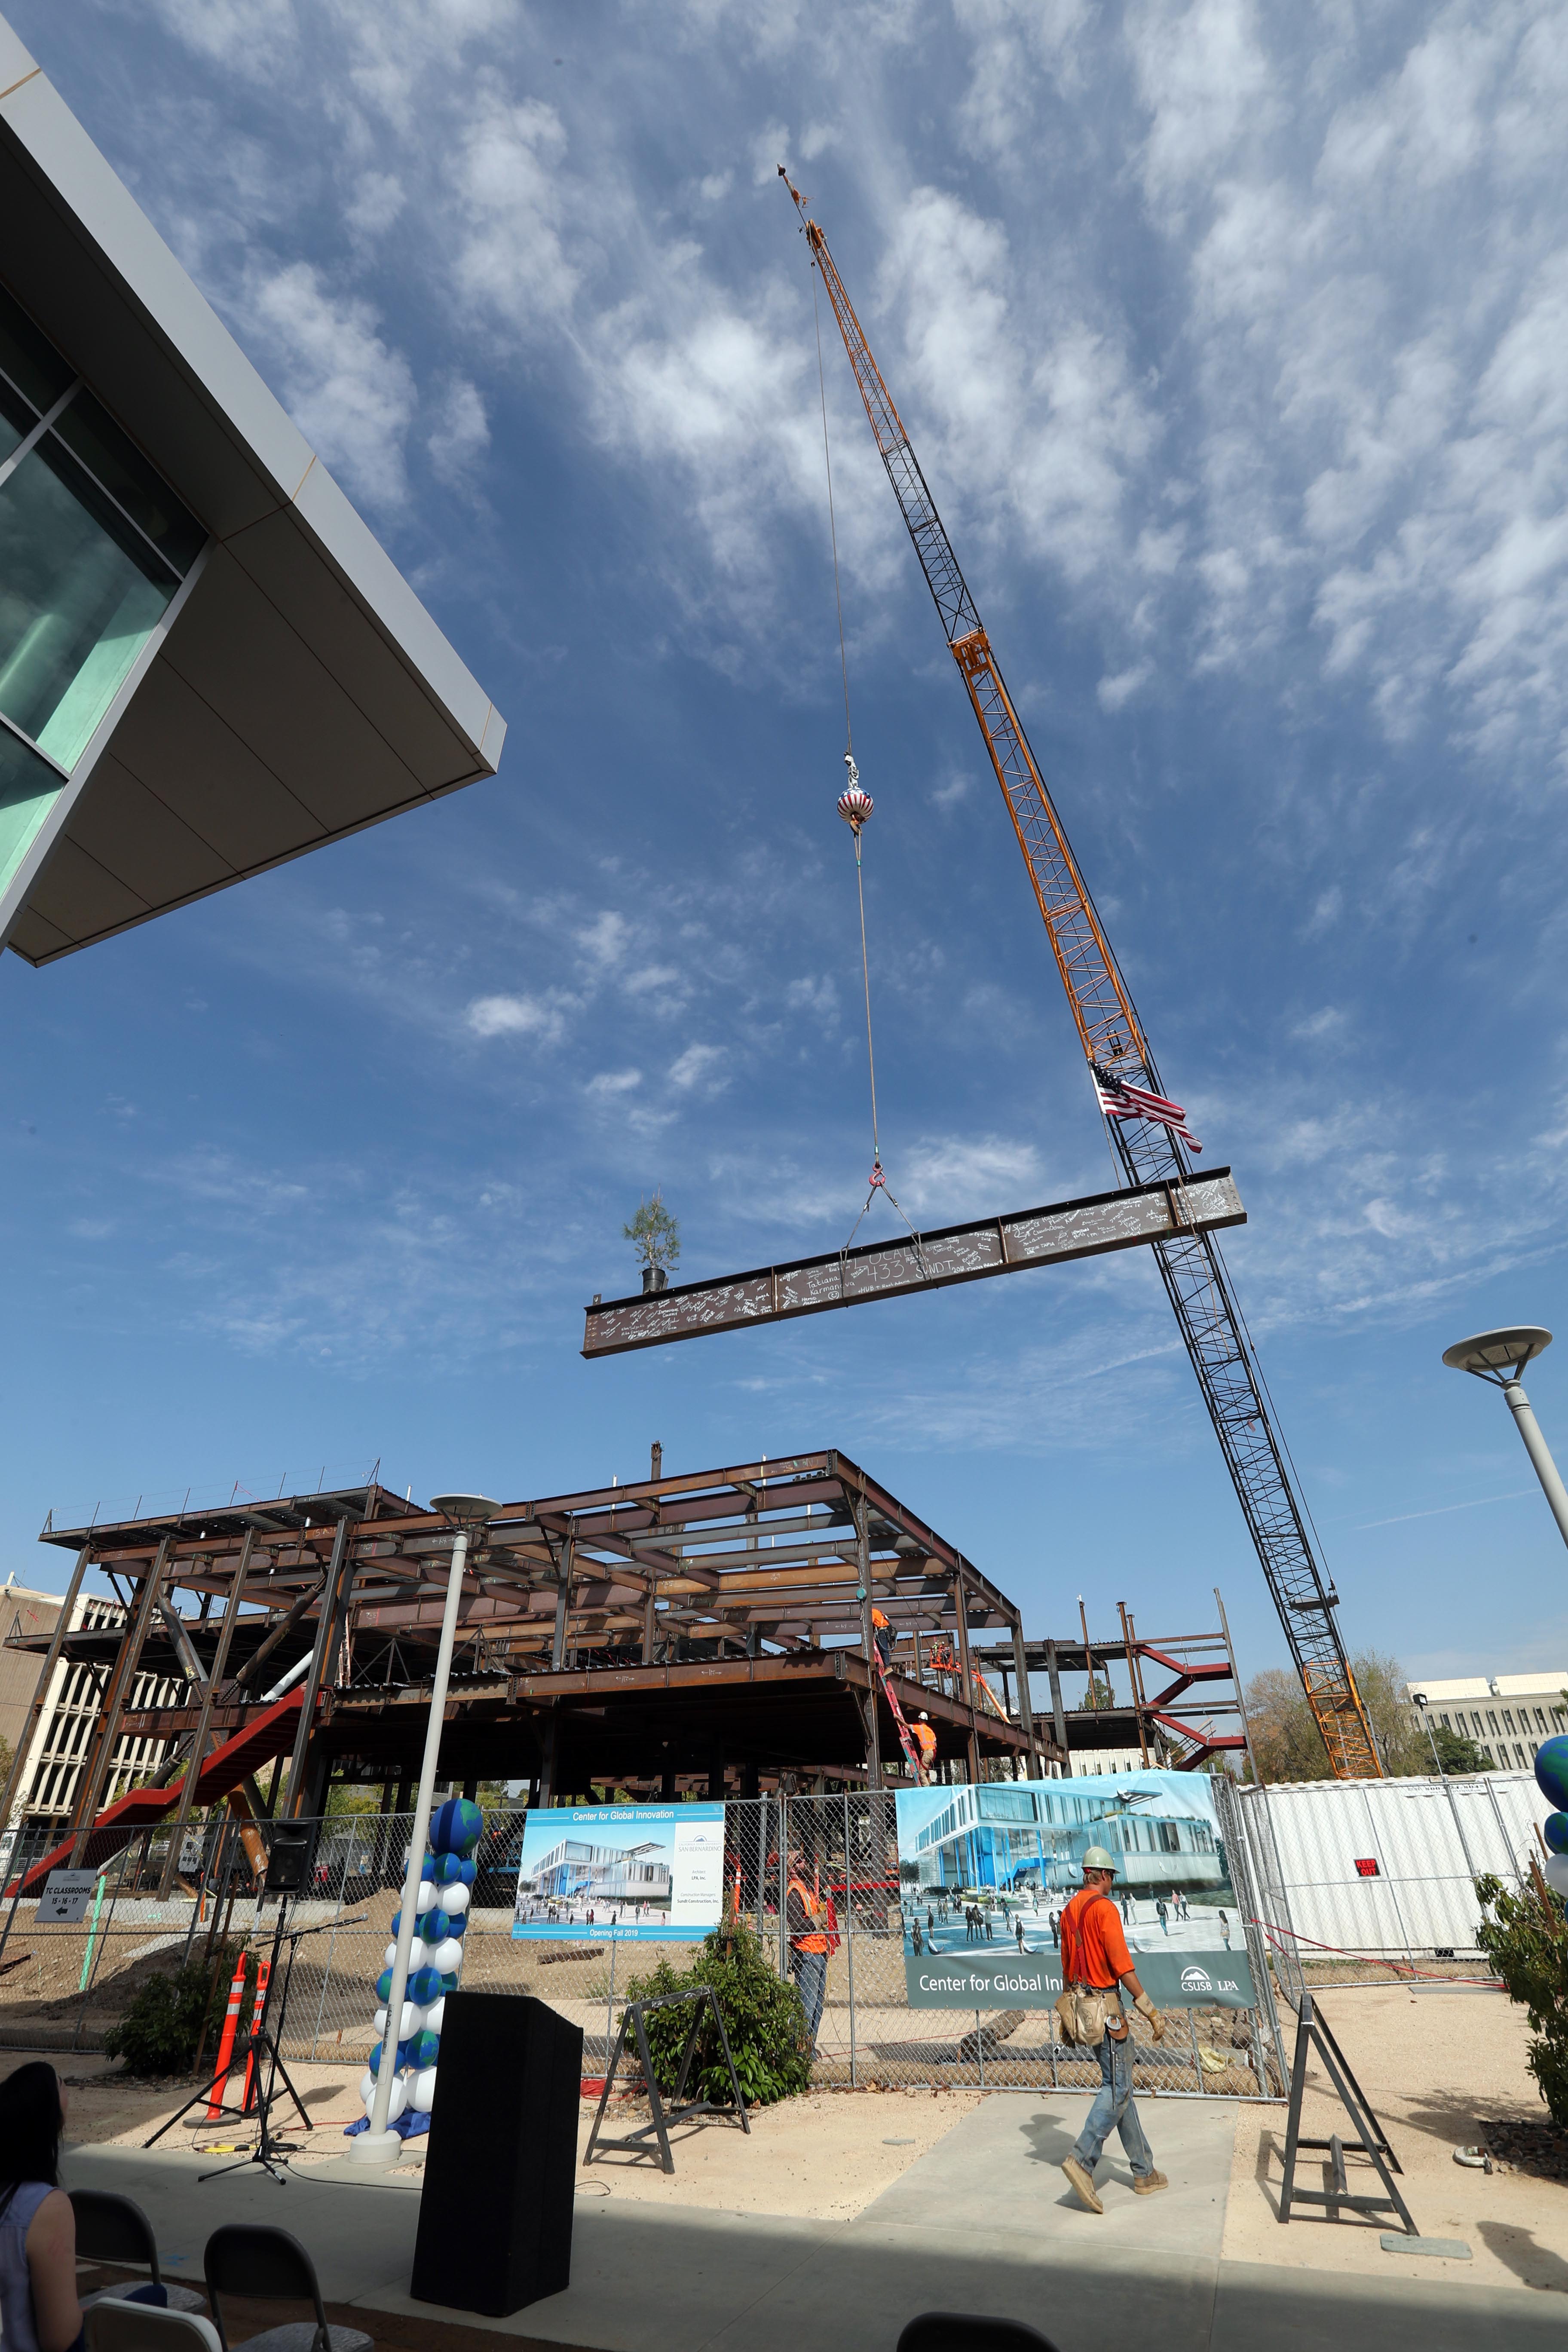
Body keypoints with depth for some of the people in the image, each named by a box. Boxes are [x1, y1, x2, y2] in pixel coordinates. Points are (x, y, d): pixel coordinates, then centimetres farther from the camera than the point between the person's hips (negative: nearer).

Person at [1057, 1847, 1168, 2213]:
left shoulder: (1070, 1910, 11)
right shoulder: (1105, 1908, -15)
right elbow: (1123, 1967, -20)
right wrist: (1151, 2011, -13)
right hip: (1107, 2007, -8)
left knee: (1119, 2086, 15)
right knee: (1117, 2089, -3)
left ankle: (1144, 2172, 21)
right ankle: (1082, 2160, -12)